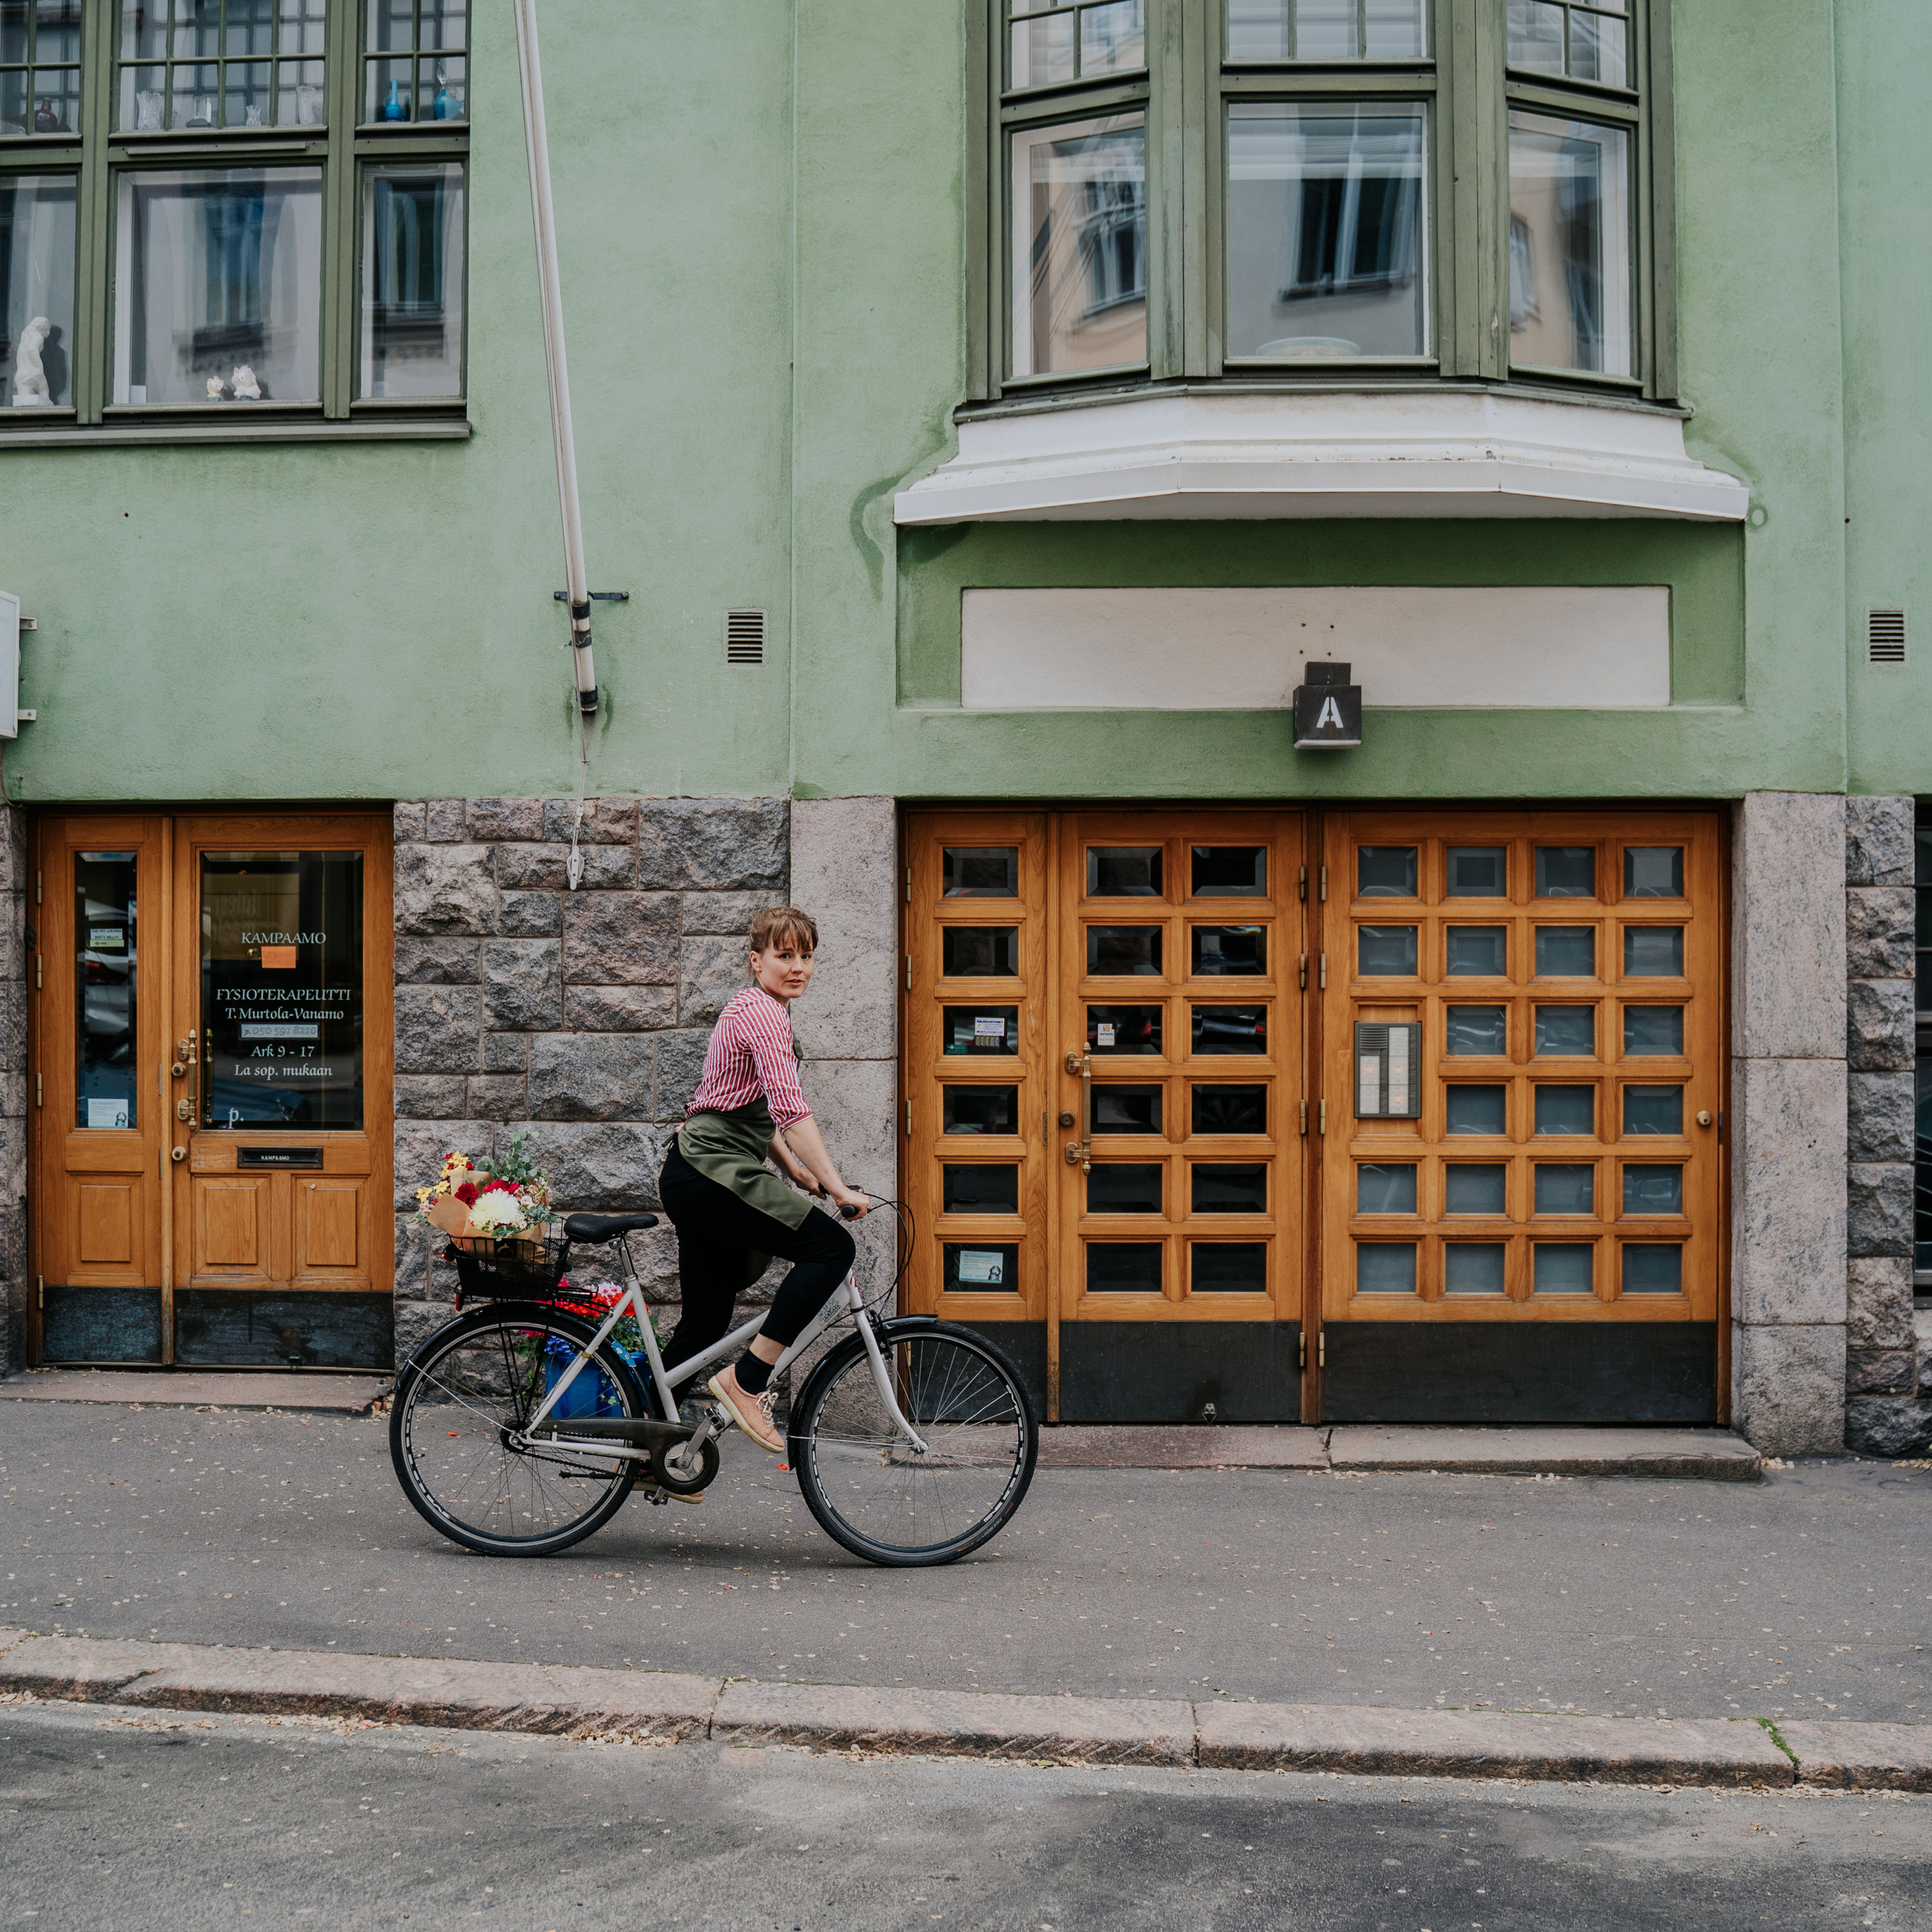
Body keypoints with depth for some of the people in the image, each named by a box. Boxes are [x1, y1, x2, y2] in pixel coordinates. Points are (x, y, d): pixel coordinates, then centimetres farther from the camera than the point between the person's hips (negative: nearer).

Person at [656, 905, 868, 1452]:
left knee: (706, 1322, 15)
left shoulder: (752, 1007, 22)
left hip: (693, 1176, 11)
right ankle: (746, 1381, -17)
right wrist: (836, 1187, -24)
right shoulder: (763, 1010, -12)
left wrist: (794, 1169, 24)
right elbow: (791, 1107, -23)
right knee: (831, 1247, -19)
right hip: (713, 1171, -11)